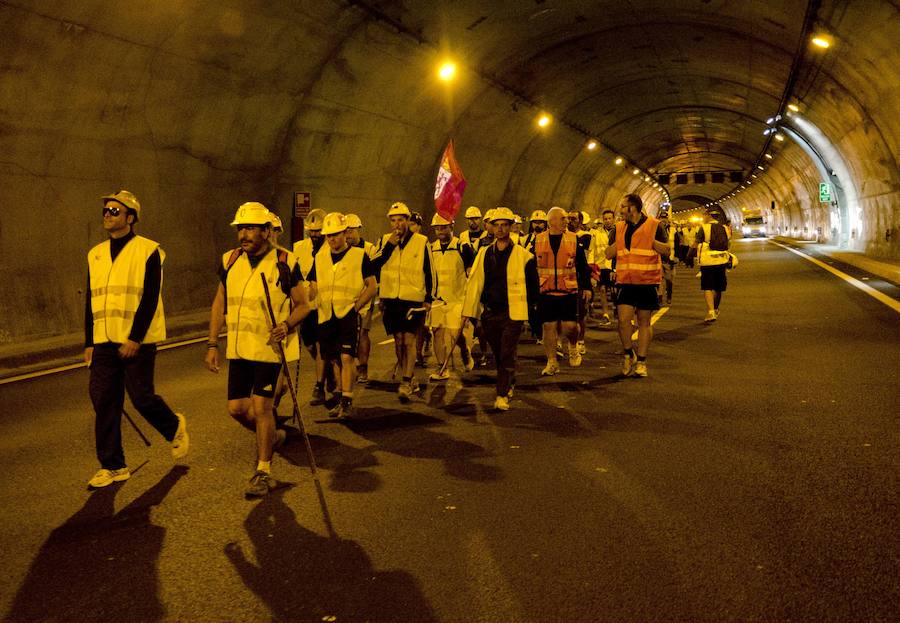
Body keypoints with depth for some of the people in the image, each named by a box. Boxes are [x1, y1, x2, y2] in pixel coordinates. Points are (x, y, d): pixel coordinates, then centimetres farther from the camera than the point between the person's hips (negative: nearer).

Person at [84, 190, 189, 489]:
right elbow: (91, 301, 17)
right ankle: (112, 466, 14)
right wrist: (89, 343, 13)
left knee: (141, 397, -2)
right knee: (103, 401, 3)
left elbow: (150, 299, -12)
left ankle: (175, 427, 29)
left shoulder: (148, 251, -6)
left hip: (138, 342, -6)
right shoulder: (95, 254, 13)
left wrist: (135, 338, -18)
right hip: (104, 341, 6)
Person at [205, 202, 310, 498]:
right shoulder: (230, 261, 4)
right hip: (238, 348, 5)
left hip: (269, 346, -5)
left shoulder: (285, 262, -9)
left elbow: (303, 305, -3)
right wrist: (212, 344, 8)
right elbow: (219, 304, 12)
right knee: (236, 407, 7)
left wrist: (286, 325, -23)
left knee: (261, 405, -7)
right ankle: (272, 435, 36)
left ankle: (264, 472, 8)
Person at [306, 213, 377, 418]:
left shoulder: (359, 255, 0)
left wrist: (356, 306, -9)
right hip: (325, 316, 5)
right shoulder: (320, 257, 13)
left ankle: (347, 402, -8)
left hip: (348, 314, -5)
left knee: (347, 357, -14)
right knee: (334, 359, 11)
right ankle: (341, 399, 24)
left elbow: (372, 286, 0)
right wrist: (313, 304, 0)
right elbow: (313, 287, 18)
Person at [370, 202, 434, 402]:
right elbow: (374, 265, -6)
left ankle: (406, 383, -5)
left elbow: (429, 272, 4)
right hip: (391, 299, 4)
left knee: (409, 340, -9)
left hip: (414, 299, -3)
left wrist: (429, 298, 3)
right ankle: (410, 379, 22)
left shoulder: (421, 242, -1)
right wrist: (389, 246, -14)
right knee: (398, 340, 9)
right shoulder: (385, 240, 6)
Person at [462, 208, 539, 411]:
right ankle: (510, 383, 37)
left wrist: (526, 305, 5)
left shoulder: (523, 255, -4)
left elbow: (533, 285, 3)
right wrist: (470, 311, 6)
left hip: (512, 312, -4)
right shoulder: (484, 254, 8)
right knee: (498, 354, 15)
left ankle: (502, 395, -3)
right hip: (489, 312, 4)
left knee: (507, 355, -8)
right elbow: (475, 283, 9)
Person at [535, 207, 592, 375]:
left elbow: (583, 266, 7)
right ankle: (552, 362, 13)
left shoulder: (573, 239, 3)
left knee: (570, 325, -6)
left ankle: (573, 347, 27)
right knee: (549, 326, 2)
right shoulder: (538, 240, 3)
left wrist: (586, 287, 3)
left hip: (568, 291, 0)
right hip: (546, 292, 1)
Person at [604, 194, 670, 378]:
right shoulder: (619, 228, 10)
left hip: (648, 281, -2)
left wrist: (651, 239, -15)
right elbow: (609, 254, 8)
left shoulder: (654, 225, -1)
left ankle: (641, 361, 15)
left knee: (644, 322, 5)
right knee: (623, 319, -9)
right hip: (625, 281, 2)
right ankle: (629, 355, 14)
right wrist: (619, 239, -5)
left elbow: (667, 251, -4)